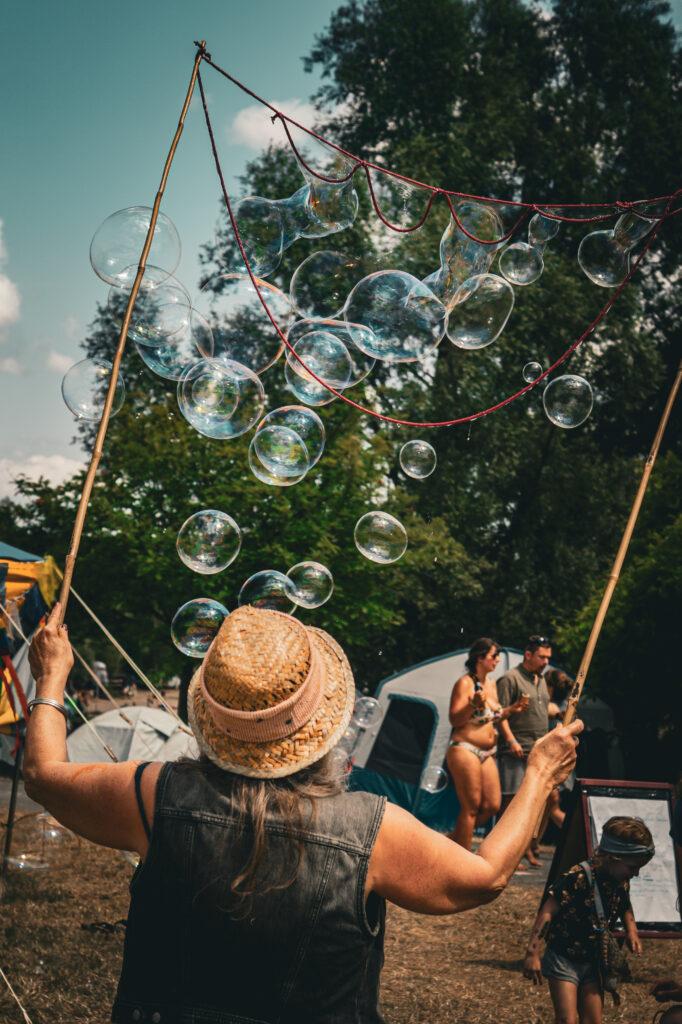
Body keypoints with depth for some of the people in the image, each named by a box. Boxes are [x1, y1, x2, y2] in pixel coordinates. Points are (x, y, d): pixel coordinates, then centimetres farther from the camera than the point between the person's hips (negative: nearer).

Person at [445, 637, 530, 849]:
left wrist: (512, 709, 7)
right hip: (464, 750, -9)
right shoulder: (465, 683, -12)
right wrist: (473, 704, -31)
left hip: (486, 753, 9)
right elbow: (454, 720, -16)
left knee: (492, 806, 5)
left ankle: (452, 839, 20)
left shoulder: (491, 682, 13)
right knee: (471, 808, -6)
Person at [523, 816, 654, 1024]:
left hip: (593, 963, 6)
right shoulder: (578, 878, -25)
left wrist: (631, 930, 4)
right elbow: (548, 912, -23)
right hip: (564, 960, -6)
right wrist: (532, 952, -26)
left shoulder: (621, 883, -2)